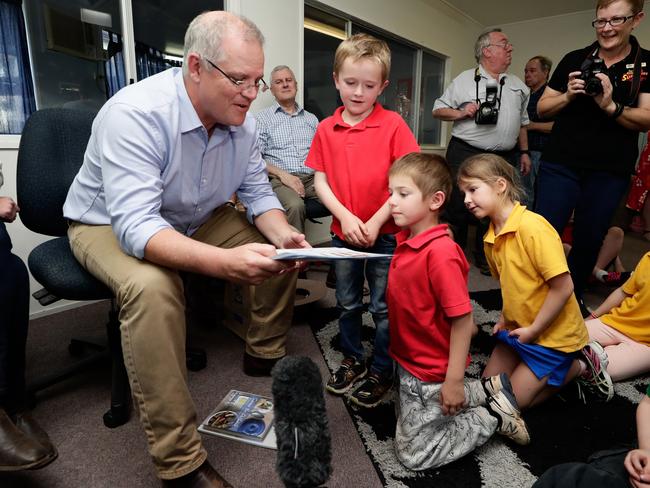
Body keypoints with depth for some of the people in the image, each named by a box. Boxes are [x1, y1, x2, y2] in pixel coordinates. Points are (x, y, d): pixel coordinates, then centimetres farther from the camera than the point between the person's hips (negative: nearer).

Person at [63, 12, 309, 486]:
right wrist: (225, 262, -53)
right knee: (151, 286, -37)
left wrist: (284, 236, -26)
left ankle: (265, 355, 16)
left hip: (197, 220, 6)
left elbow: (258, 192, -4)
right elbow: (135, 227, -39)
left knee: (279, 248, -6)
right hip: (112, 226, -5)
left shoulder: (241, 120, -11)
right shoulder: (135, 113, -31)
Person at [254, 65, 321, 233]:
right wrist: (282, 174, -12)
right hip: (279, 179, -3)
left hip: (312, 177, 3)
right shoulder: (262, 118, 14)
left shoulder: (311, 119, 26)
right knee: (295, 205, -37)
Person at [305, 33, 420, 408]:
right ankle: (353, 360, 39)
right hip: (343, 232, 4)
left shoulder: (393, 124, -9)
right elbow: (320, 180, 0)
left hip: (385, 233, -3)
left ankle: (382, 371, 29)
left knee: (384, 307, 9)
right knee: (348, 304, 18)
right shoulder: (326, 129, 1)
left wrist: (376, 221, -17)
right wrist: (345, 217, -13)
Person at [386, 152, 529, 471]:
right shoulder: (406, 239, -3)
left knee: (413, 453, 9)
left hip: (430, 371, -8)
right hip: (409, 359, 9)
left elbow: (462, 319, -25)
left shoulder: (441, 252, -29)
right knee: (408, 417, 30)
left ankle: (495, 417, 17)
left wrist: (454, 380, -19)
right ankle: (489, 391, 29)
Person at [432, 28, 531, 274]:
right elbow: (438, 110, 3)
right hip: (465, 154, -4)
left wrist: (524, 152, 16)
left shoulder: (518, 85, 18)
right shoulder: (465, 79, 3)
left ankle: (485, 258, 23)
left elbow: (522, 123, 21)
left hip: (503, 159, 5)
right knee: (458, 207, -3)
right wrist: (461, 113, -14)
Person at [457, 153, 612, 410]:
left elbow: (563, 287, -25)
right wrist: (505, 318, 2)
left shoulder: (532, 227, -26)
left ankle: (580, 365, 16)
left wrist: (533, 330, -18)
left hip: (553, 334, -7)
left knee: (513, 399, 0)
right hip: (518, 329, 8)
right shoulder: (490, 238, -1)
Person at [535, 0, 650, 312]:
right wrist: (568, 96, -12)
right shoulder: (574, 60, 6)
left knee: (589, 241, 8)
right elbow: (542, 109, 7)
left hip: (610, 172, 1)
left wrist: (610, 105, -20)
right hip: (561, 164, 0)